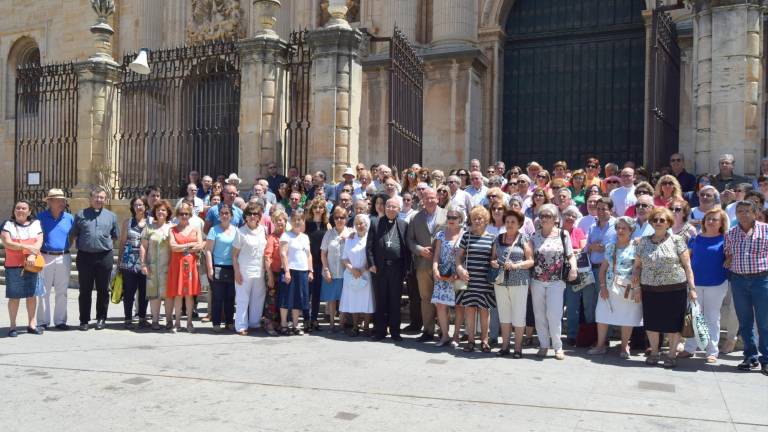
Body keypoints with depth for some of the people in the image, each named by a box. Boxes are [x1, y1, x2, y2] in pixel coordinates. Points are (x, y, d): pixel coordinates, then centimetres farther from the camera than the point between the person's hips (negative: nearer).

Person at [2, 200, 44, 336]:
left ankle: (32, 324, 14)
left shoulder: (36, 224, 10)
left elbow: (39, 242, 0)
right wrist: (27, 247, -17)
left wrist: (32, 254, -17)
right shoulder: (8, 224, 4)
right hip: (13, 266, -2)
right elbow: (7, 243, -9)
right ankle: (13, 326, 9)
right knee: (14, 296, 1)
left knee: (32, 295, 6)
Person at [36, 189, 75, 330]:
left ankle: (60, 320, 14)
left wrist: (67, 247, 5)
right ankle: (43, 321, 10)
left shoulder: (69, 218, 5)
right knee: (44, 292, 3)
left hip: (63, 258, 2)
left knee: (62, 292, 7)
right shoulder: (41, 217, 0)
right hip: (45, 257, -2)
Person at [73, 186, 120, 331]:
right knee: (85, 290, 5)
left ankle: (101, 319, 16)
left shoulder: (111, 216, 10)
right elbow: (74, 234, 11)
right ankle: (84, 320, 13)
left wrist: (104, 242, 9)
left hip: (105, 256, 1)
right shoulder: (81, 214, 8)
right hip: (84, 256, 0)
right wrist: (84, 243, 5)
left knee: (103, 290, 6)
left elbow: (116, 236, 16)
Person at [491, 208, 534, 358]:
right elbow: (493, 257, 18)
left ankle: (518, 347, 10)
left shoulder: (524, 239, 1)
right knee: (504, 314, 9)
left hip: (519, 282, -3)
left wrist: (516, 265, -17)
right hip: (500, 282, 4)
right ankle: (505, 345, 17)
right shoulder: (498, 239, 12)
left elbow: (531, 261, -3)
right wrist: (493, 263, -4)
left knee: (518, 315, 0)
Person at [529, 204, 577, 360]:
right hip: (537, 281, 3)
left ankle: (558, 347, 6)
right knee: (539, 314, 7)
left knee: (554, 314, -7)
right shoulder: (535, 235, 6)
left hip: (556, 282, -3)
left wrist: (573, 267, -18)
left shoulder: (563, 234, 0)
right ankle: (544, 345, 18)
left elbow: (571, 255, 3)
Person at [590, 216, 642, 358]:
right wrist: (603, 285, 0)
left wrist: (638, 289, -15)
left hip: (628, 289, -4)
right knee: (602, 316, 5)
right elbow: (603, 268, 11)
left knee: (627, 319, 4)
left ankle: (624, 346, 20)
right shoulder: (610, 247, 11)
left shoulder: (635, 247, -3)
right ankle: (601, 345, 16)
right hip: (609, 288, 4)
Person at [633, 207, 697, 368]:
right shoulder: (644, 242, 8)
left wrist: (692, 288, -7)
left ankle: (672, 354, 20)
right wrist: (636, 274, -7)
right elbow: (638, 264, 15)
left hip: (675, 289, -3)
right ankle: (654, 352, 26)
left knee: (673, 324, 3)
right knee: (651, 323, 8)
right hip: (649, 289, 3)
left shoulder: (676, 240, -1)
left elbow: (687, 266, -2)